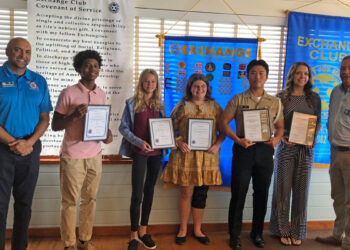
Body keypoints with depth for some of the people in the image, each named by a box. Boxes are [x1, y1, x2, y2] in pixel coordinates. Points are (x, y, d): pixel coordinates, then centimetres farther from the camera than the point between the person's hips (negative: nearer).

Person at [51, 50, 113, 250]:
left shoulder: (102, 94, 9)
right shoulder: (68, 93, -7)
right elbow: (55, 125, -5)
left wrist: (107, 133, -1)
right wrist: (74, 115, -22)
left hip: (95, 155, 5)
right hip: (73, 156, -5)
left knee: (90, 199, 11)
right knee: (70, 202, 4)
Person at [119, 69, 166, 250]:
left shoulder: (160, 104, 9)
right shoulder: (132, 103, -2)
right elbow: (123, 128, -4)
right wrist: (139, 142, -16)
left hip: (156, 153, 4)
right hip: (139, 153, -4)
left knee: (149, 190, 12)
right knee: (137, 194, -4)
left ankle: (143, 231, 24)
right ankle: (134, 235, 10)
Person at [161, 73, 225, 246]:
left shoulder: (214, 106, 8)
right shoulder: (182, 106, 4)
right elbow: (171, 129, 3)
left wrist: (217, 144, -8)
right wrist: (179, 142, -14)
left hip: (207, 156, 2)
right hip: (185, 155, -1)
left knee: (201, 194, 8)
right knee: (186, 192, 4)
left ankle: (197, 230, 25)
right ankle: (183, 230, 21)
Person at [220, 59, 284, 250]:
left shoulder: (275, 102, 9)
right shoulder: (238, 100, 2)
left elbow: (280, 126, 13)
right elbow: (224, 123, -2)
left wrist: (276, 138, -9)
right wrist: (238, 140, -16)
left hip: (265, 150, 3)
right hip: (243, 149, -2)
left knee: (262, 194, 10)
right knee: (238, 193, 1)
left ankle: (257, 233, 27)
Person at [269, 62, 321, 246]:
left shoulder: (314, 98, 8)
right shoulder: (281, 97, 2)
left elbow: (318, 122, 10)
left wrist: (313, 139, -8)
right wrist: (282, 137, -13)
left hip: (306, 149, 2)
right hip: (285, 147, -1)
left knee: (301, 190, 6)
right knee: (283, 189, 2)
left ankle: (297, 233, 18)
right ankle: (283, 231, 15)